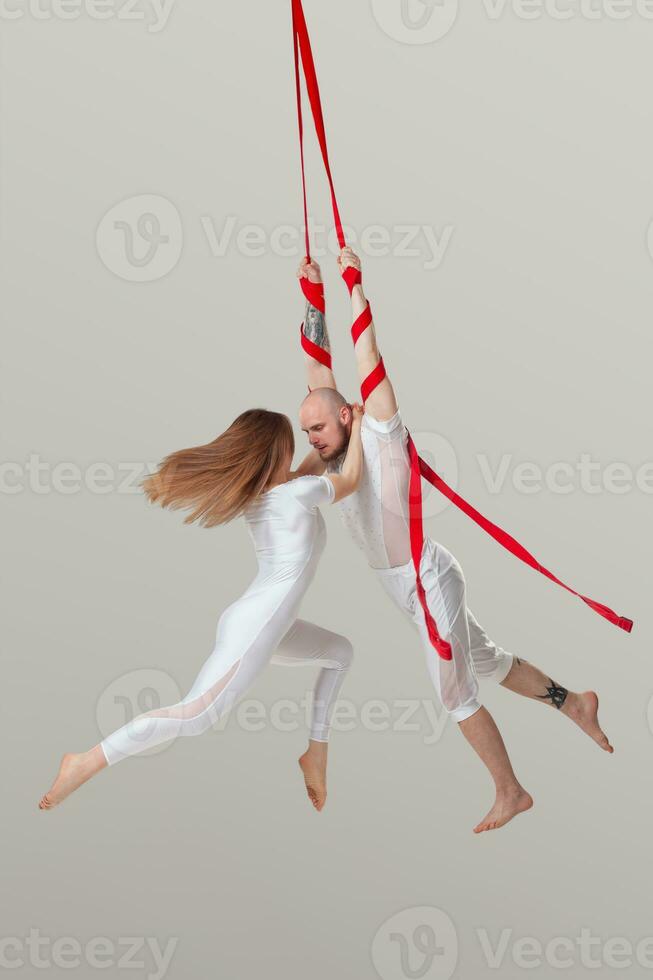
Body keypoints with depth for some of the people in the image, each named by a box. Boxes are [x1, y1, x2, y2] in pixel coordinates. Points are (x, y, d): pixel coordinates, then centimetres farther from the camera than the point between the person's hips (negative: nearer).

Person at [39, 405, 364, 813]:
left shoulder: (258, 492, 8)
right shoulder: (300, 493, -13)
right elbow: (350, 480, 5)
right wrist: (357, 427, 14)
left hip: (266, 624, 10)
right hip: (254, 628, -10)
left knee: (341, 652, 25)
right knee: (195, 715, -15)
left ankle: (316, 752, 21)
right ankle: (86, 763, -14)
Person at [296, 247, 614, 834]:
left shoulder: (380, 435, -17)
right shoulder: (340, 451, 2)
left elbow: (369, 362, -24)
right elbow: (320, 370, 2)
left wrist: (355, 284, -22)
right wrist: (313, 299, 2)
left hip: (426, 579, -8)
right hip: (403, 583, 8)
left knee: (456, 693, 0)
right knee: (484, 662, 19)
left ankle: (511, 793, 12)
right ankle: (571, 703, 33)